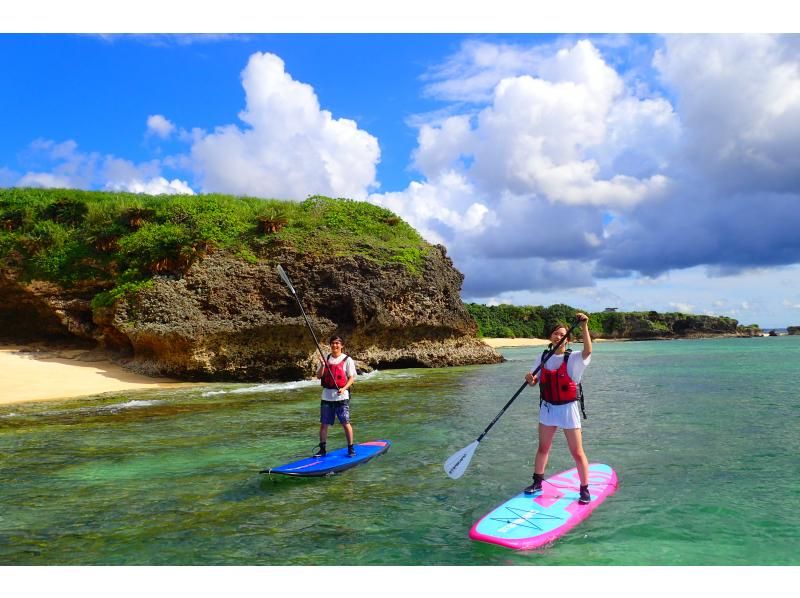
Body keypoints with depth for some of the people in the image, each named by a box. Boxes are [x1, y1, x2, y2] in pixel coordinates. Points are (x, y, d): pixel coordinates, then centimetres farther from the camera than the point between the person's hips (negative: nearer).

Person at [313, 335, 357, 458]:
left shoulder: (347, 360, -2)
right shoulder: (326, 358, 9)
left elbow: (352, 378, -4)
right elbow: (319, 376, 6)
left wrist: (344, 388, -20)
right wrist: (322, 365, -11)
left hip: (341, 396, -4)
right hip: (326, 396, 4)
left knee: (345, 423, -2)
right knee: (323, 424, 6)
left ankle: (351, 448, 10)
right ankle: (322, 449, 17)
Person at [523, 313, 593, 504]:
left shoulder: (572, 359, -12)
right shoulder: (543, 357, 2)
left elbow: (588, 351, -33)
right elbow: (534, 381, 4)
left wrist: (584, 327, -42)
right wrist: (530, 379, -20)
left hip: (567, 408, -4)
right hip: (547, 408, 4)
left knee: (577, 452, 1)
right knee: (543, 447, 17)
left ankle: (584, 489, 14)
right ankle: (537, 482, 31)